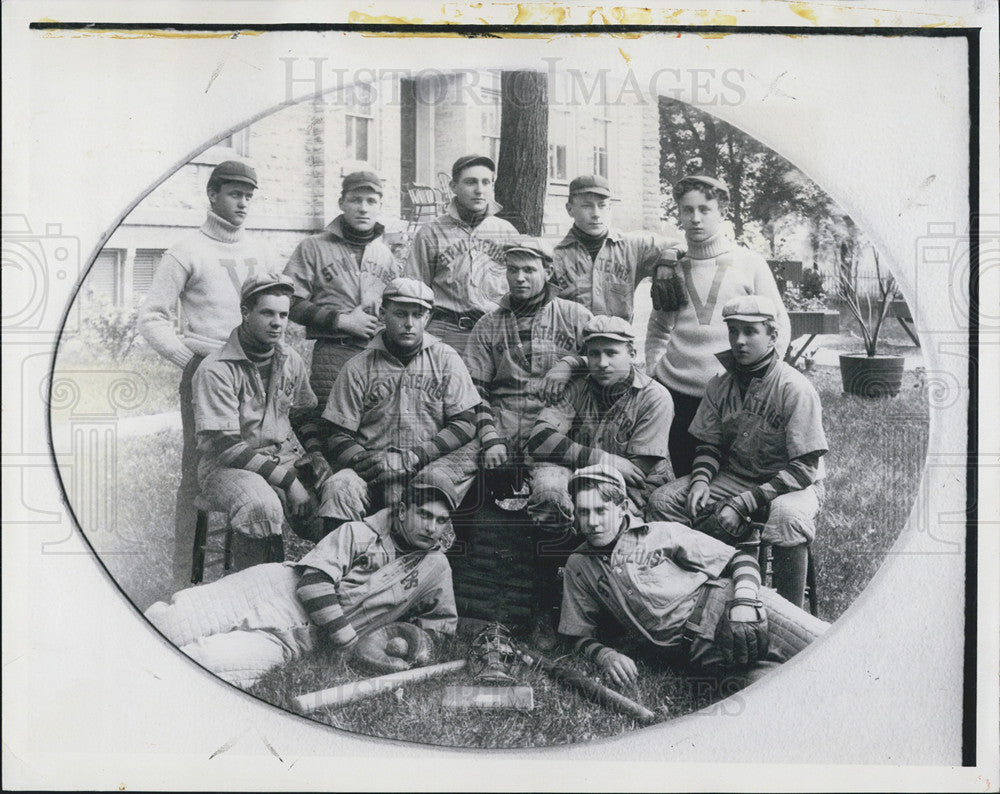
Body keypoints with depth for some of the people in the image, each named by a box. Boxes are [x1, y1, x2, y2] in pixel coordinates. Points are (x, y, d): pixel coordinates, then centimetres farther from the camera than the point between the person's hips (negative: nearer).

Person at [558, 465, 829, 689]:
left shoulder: (663, 533, 11)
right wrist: (605, 656, -4)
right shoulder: (579, 567, 16)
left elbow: (741, 558, 8)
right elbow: (580, 636, 19)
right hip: (697, 650, 0)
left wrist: (744, 601, -12)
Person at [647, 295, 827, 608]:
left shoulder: (795, 388, -18)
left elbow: (804, 467, -20)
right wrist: (701, 478, -13)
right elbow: (709, 443, 12)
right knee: (662, 502, -12)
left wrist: (743, 503, -26)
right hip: (733, 475, 6)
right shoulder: (720, 385, 0)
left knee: (786, 516, -40)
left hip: (792, 484, -5)